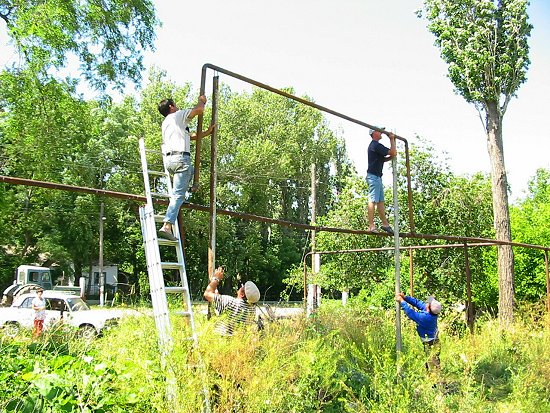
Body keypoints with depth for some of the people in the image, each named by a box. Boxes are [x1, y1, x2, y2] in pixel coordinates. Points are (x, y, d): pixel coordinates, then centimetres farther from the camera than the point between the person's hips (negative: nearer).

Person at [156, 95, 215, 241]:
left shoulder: (166, 123, 28)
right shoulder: (178, 115, 5)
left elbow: (191, 136, 28)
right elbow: (199, 110, -3)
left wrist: (207, 132, 29)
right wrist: (201, 101, 18)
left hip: (168, 159, 8)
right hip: (180, 158, -8)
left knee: (191, 170, 38)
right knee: (178, 195, -13)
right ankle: (167, 226, -23)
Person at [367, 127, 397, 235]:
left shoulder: (374, 145, 20)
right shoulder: (376, 145, -13)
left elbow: (383, 159, 28)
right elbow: (393, 152, -16)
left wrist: (391, 157, 11)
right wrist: (392, 139, -4)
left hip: (377, 177, 11)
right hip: (373, 176, -11)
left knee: (380, 201, 11)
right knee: (373, 200, -12)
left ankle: (385, 223, 16)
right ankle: (371, 226, -13)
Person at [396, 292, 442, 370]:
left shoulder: (425, 317, -37)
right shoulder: (432, 311, -12)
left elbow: (411, 313, -29)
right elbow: (418, 303, -4)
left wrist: (402, 301, -22)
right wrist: (405, 297, -12)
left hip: (430, 345, -9)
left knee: (432, 364, 4)